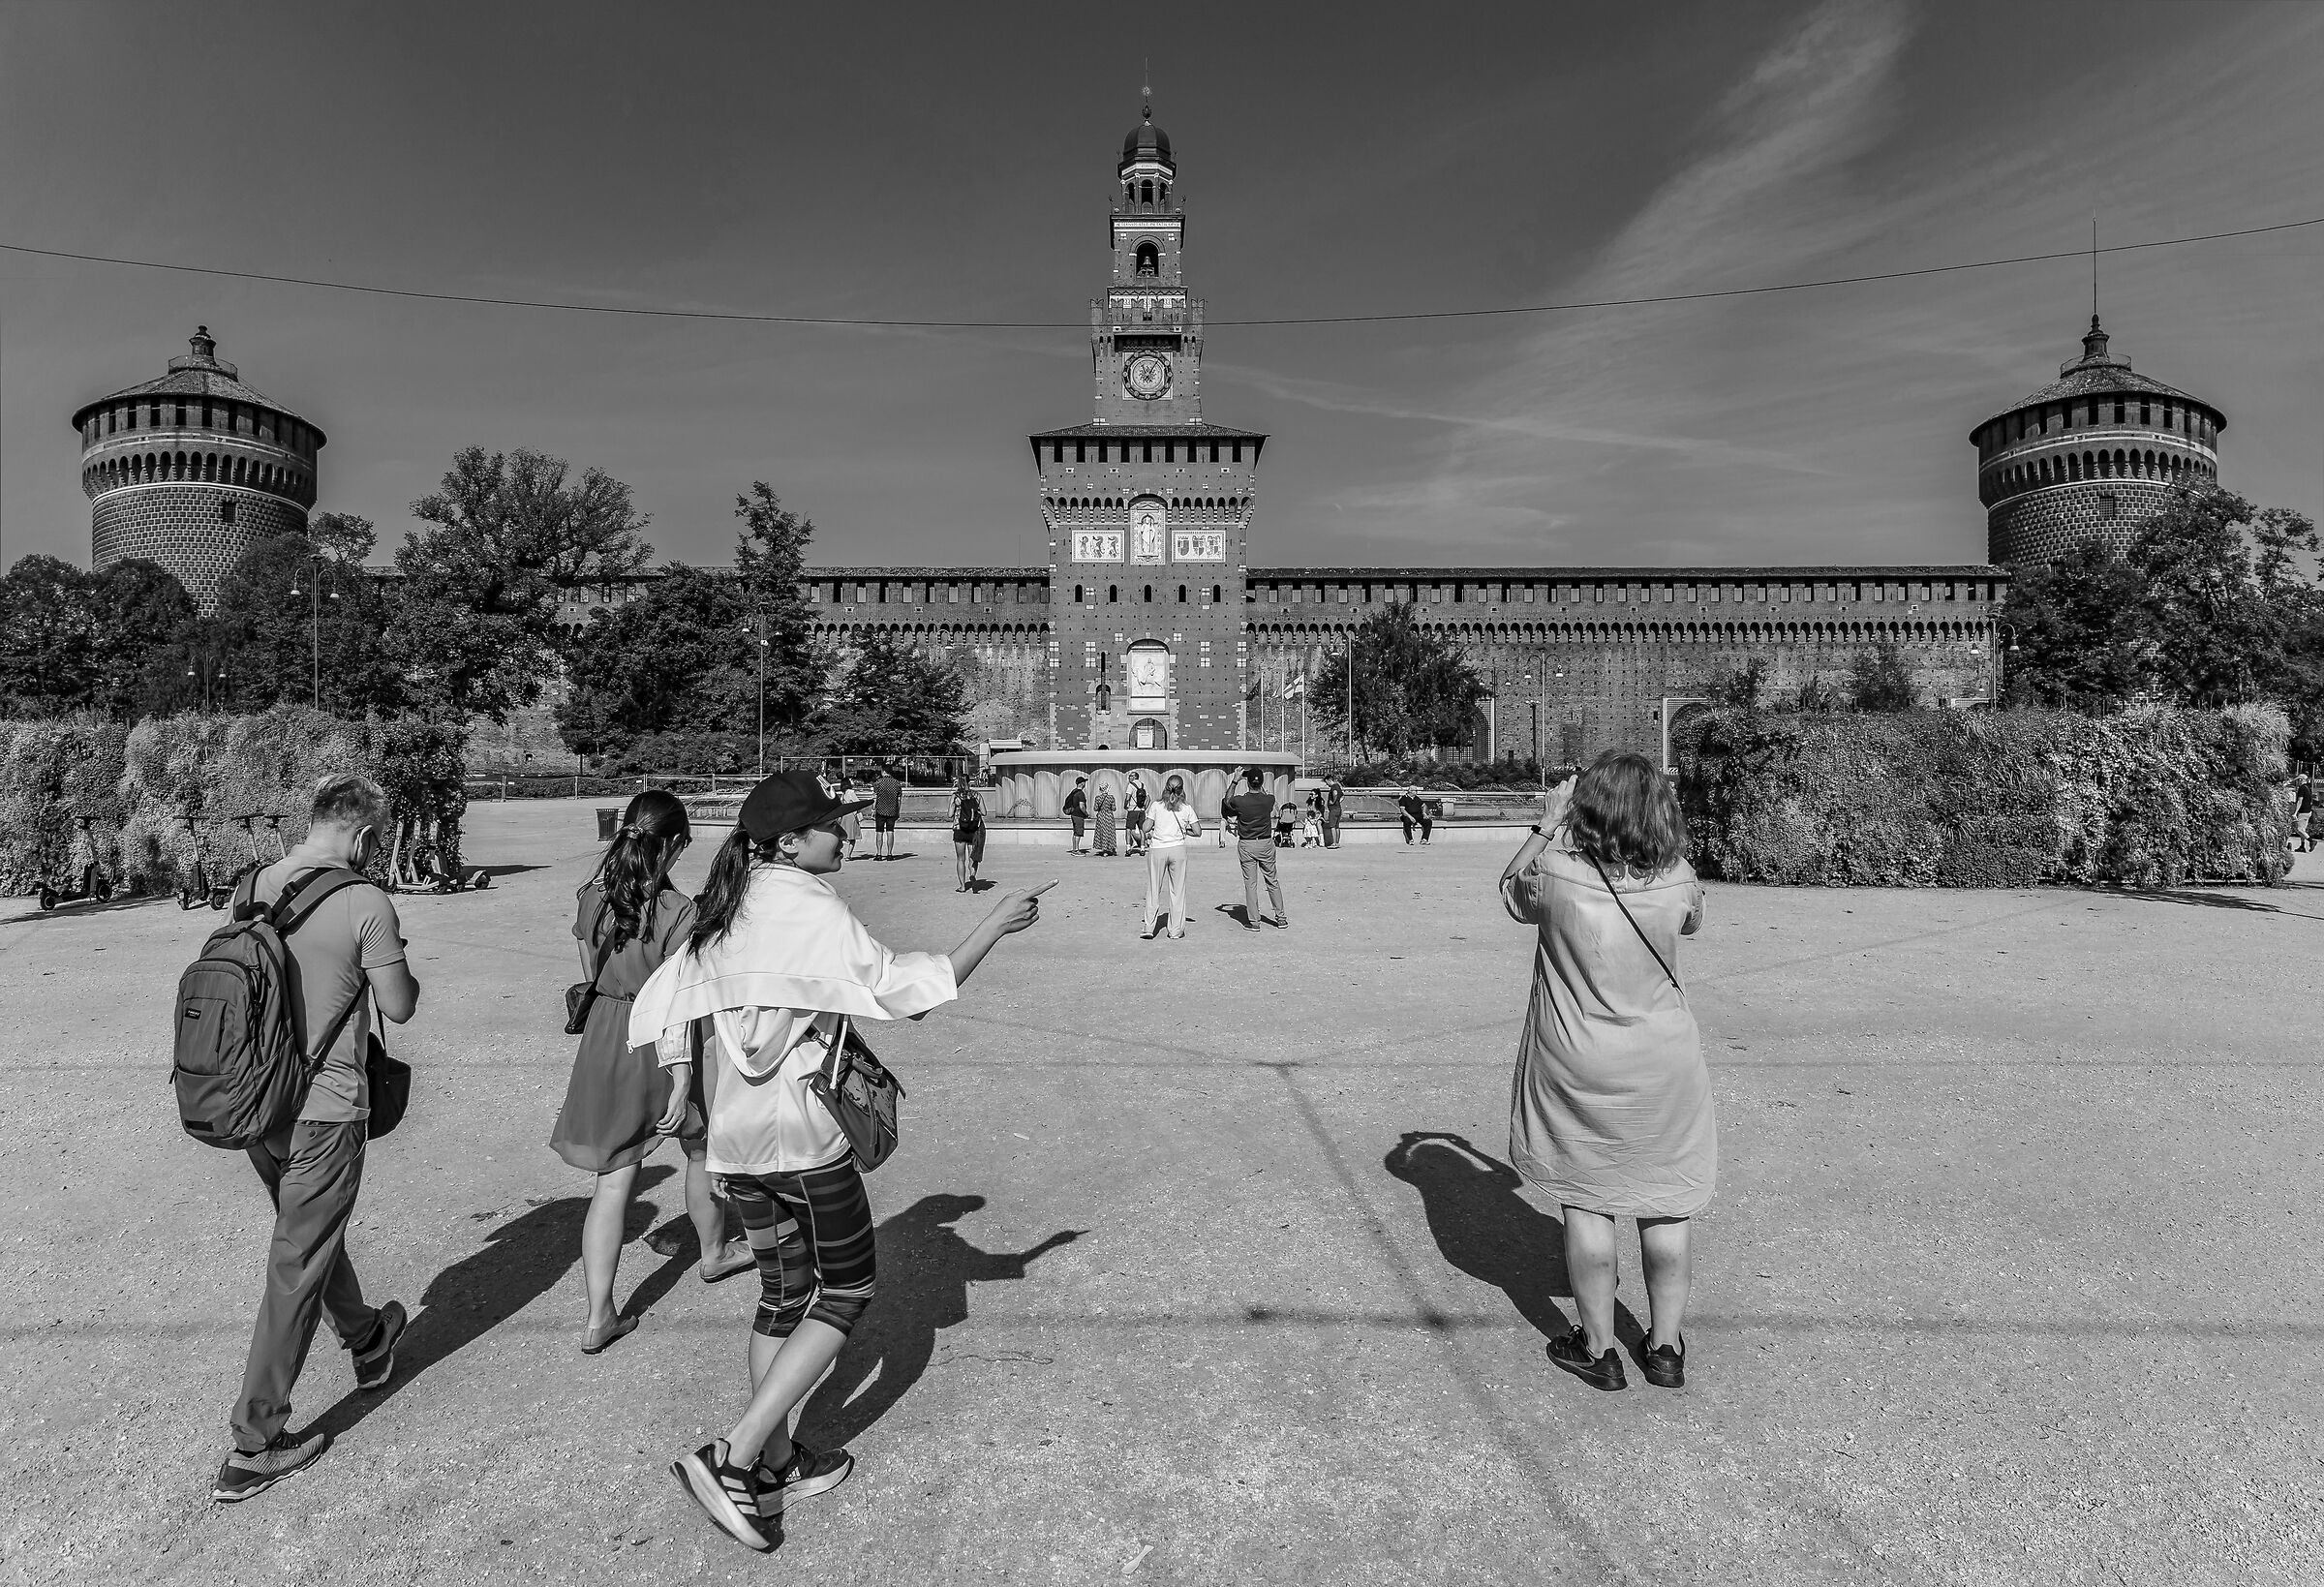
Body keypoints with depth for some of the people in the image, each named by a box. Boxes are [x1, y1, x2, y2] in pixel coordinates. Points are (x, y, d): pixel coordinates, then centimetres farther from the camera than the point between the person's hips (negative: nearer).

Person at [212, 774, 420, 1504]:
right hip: (324, 1110, -7)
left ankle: (367, 1341, 48)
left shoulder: (251, 889, 0)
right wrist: (406, 971, 8)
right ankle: (253, 1447, 14)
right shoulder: (365, 904, -19)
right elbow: (398, 1006, -11)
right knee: (297, 1268, 5)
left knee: (314, 1234, 25)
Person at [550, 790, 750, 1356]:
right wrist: (680, 1086, -17)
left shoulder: (594, 895, -2)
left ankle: (599, 1317, 10)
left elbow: (590, 974, 9)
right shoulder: (678, 912, -21)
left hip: (604, 1039, 5)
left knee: (613, 1178, 9)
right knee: (703, 1151, 22)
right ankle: (714, 1253, 43)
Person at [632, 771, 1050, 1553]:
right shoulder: (810, 908, -17)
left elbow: (657, 1004, 10)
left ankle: (776, 1464, 31)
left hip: (734, 1138, 8)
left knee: (784, 1293, 20)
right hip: (802, 1135, -8)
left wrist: (678, 1089, 16)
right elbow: (902, 989, -20)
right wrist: (995, 925, -14)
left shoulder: (724, 911, 7)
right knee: (846, 1292, 8)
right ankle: (731, 1459, 3)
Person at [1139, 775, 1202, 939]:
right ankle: (1176, 930, 12)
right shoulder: (1187, 808, 2)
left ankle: (1148, 929, 7)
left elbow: (1146, 828, -7)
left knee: (1153, 890, 8)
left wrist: (1149, 834, 14)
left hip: (1156, 850, 0)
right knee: (1177, 890, 9)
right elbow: (1198, 832, 1)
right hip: (1178, 849, 0)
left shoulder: (1156, 806, 0)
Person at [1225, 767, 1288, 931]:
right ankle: (1281, 917, 20)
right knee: (1272, 881, 14)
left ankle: (1253, 921, 6)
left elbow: (1227, 801, 10)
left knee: (1250, 883, 4)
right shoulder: (1269, 800, -9)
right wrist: (1262, 787, 24)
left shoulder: (1239, 801, -13)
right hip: (1265, 844, 2)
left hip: (1246, 845, -2)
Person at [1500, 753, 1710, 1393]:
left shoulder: (1557, 872, -18)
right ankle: (1665, 1346, 30)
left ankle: (1598, 1349, 22)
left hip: (1577, 1069, -2)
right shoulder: (1678, 879, -10)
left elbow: (1510, 891, 5)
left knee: (1586, 1202, 11)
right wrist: (1648, 829, 14)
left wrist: (1549, 823, 9)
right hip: (1663, 1065, 3)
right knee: (1666, 1204, 16)